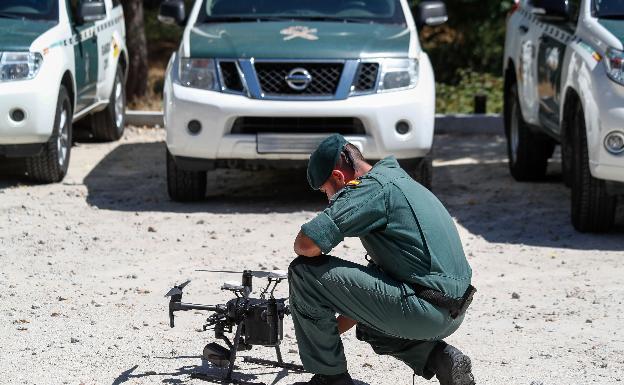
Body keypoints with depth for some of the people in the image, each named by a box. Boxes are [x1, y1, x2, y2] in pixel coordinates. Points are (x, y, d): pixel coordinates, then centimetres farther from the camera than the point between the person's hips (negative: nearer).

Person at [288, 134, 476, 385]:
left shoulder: (371, 189, -10)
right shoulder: (397, 180, 22)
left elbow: (306, 245, -19)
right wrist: (335, 328, 30)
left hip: (424, 311, -10)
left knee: (305, 271, -7)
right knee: (366, 323, 38)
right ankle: (438, 358, 14)